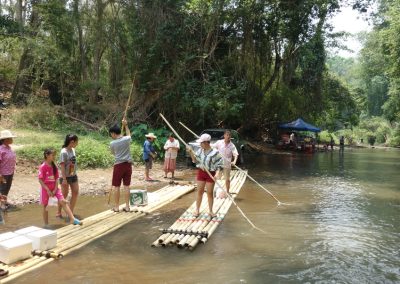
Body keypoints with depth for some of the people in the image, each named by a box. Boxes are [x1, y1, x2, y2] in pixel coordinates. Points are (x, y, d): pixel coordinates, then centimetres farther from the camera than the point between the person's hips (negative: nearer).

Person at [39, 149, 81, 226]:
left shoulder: (54, 167, 3)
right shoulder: (42, 167, -13)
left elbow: (56, 179, 3)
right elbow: (40, 180, -14)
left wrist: (55, 190, -7)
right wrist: (48, 190, -17)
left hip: (54, 188, 4)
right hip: (46, 189, -4)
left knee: (63, 201, -9)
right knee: (45, 207, 8)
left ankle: (72, 219, -14)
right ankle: (46, 225, 22)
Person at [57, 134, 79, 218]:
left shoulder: (73, 150, 4)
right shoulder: (64, 152, -18)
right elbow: (62, 166, -20)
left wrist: (74, 173, 13)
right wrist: (64, 179, -22)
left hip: (73, 176, 7)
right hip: (66, 177, -7)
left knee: (75, 193, 8)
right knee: (64, 195, 4)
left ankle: (71, 212, 20)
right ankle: (59, 213, 21)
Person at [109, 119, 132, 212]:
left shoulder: (112, 143, -9)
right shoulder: (127, 139, -4)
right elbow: (128, 135, 22)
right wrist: (125, 125, 24)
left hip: (118, 165, -3)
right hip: (128, 164, 3)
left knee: (116, 186, 7)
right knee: (126, 186, 7)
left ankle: (116, 207, 11)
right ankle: (127, 206, 11)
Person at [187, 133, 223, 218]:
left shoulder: (214, 152, -16)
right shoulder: (200, 150, -1)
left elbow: (219, 164, -12)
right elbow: (195, 160, 9)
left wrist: (217, 173, -25)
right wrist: (191, 152, -5)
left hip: (210, 174, -4)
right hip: (201, 172, 4)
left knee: (210, 193, 6)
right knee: (200, 192, 10)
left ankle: (210, 211, 20)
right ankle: (197, 210, 20)